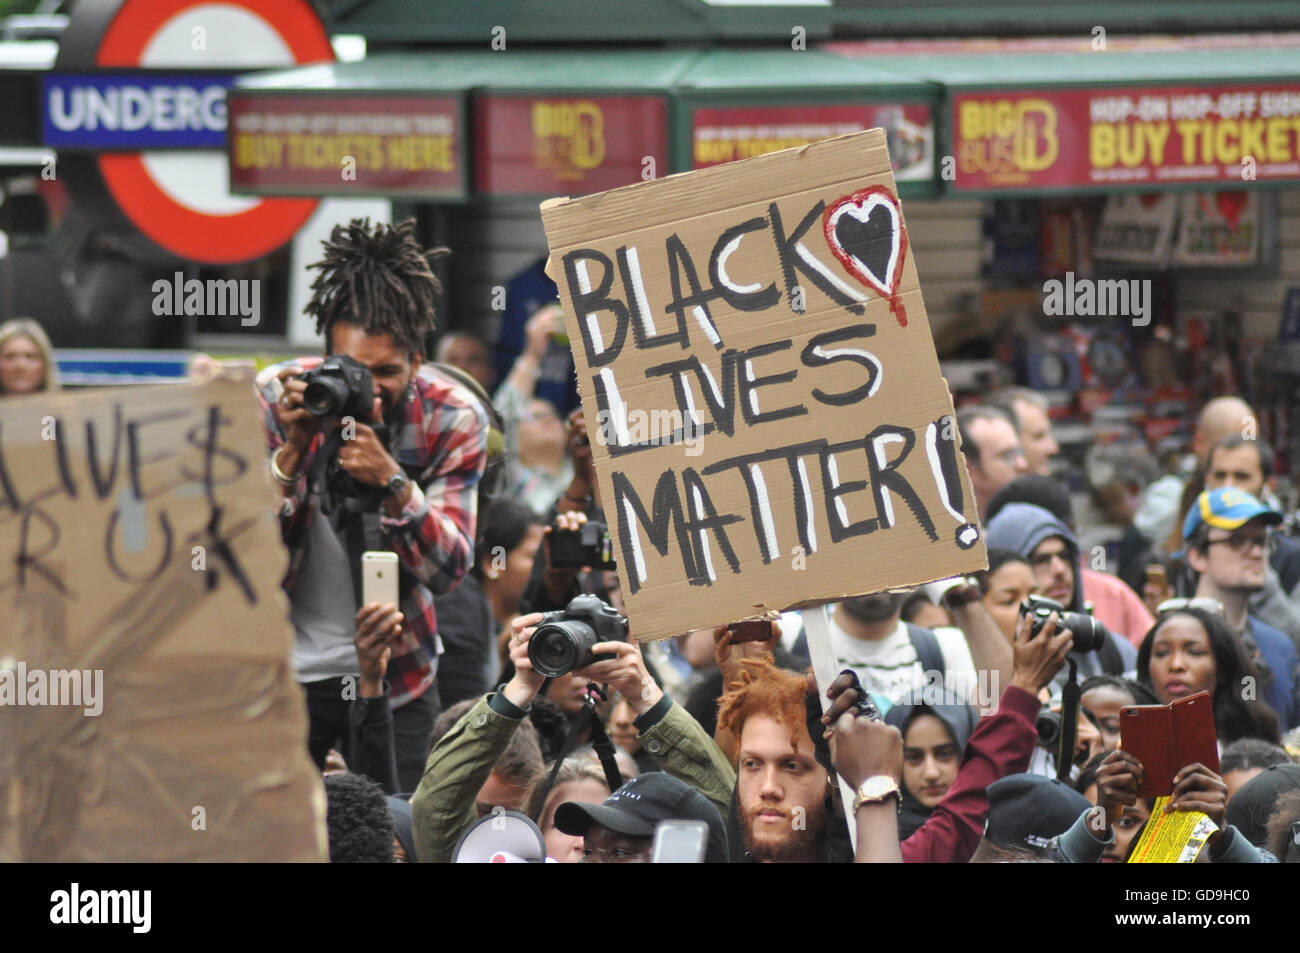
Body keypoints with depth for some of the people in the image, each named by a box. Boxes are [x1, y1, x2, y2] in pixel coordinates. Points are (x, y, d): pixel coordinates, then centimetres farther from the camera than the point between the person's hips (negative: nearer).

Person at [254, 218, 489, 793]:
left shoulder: (453, 417, -11)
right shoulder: (275, 396, -12)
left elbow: (449, 570, -17)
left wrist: (392, 480, -32)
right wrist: (292, 452, -29)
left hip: (396, 673, 0)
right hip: (287, 665, 0)